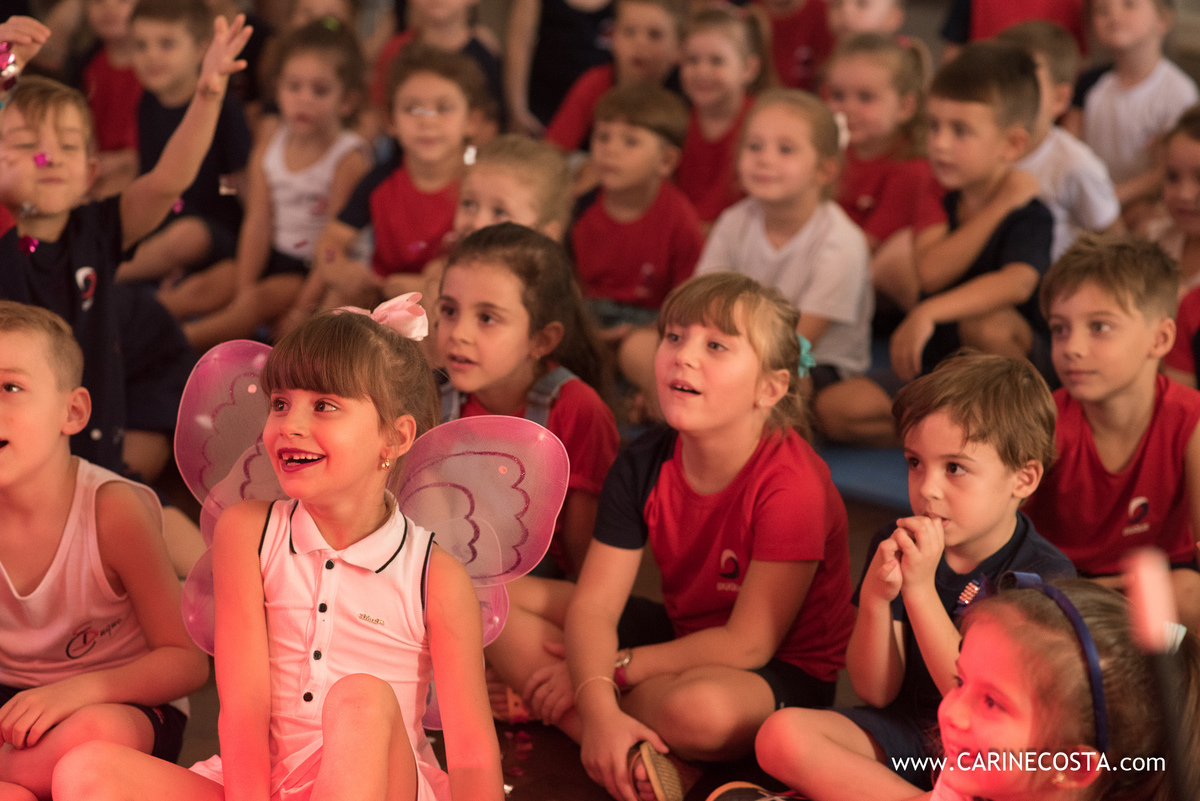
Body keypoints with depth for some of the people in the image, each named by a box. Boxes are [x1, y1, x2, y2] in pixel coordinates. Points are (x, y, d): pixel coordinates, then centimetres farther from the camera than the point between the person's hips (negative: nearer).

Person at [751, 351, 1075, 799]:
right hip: (904, 736, 4)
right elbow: (877, 693, -2)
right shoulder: (896, 547, -1)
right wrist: (874, 598, -21)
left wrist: (920, 590, -24)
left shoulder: (1046, 574, -12)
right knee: (781, 736, -23)